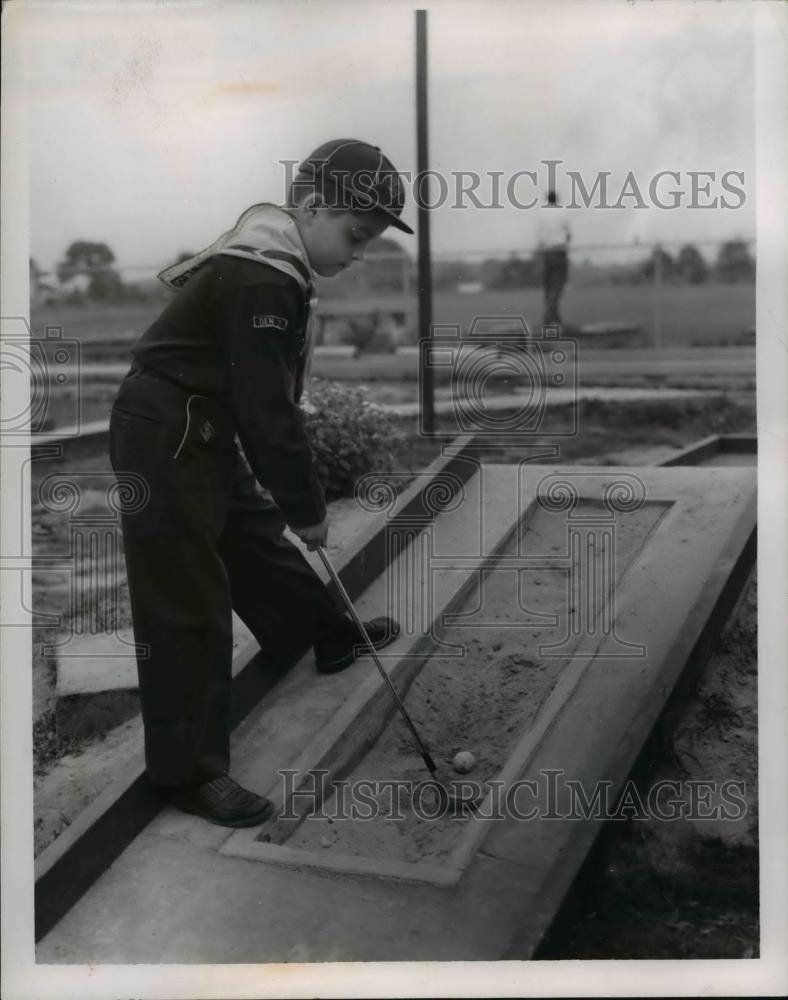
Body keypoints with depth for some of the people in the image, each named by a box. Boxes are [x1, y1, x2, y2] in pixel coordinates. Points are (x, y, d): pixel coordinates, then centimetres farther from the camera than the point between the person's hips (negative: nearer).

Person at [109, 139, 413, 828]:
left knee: (257, 537, 26)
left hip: (205, 431, 10)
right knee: (189, 603, -6)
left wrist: (292, 498, 13)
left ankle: (332, 637, 47)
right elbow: (269, 410, -24)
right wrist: (308, 508, -13)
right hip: (165, 440, -10)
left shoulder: (271, 264, 9)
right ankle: (189, 770, 3)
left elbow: (269, 400, 14)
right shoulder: (262, 280, -24)